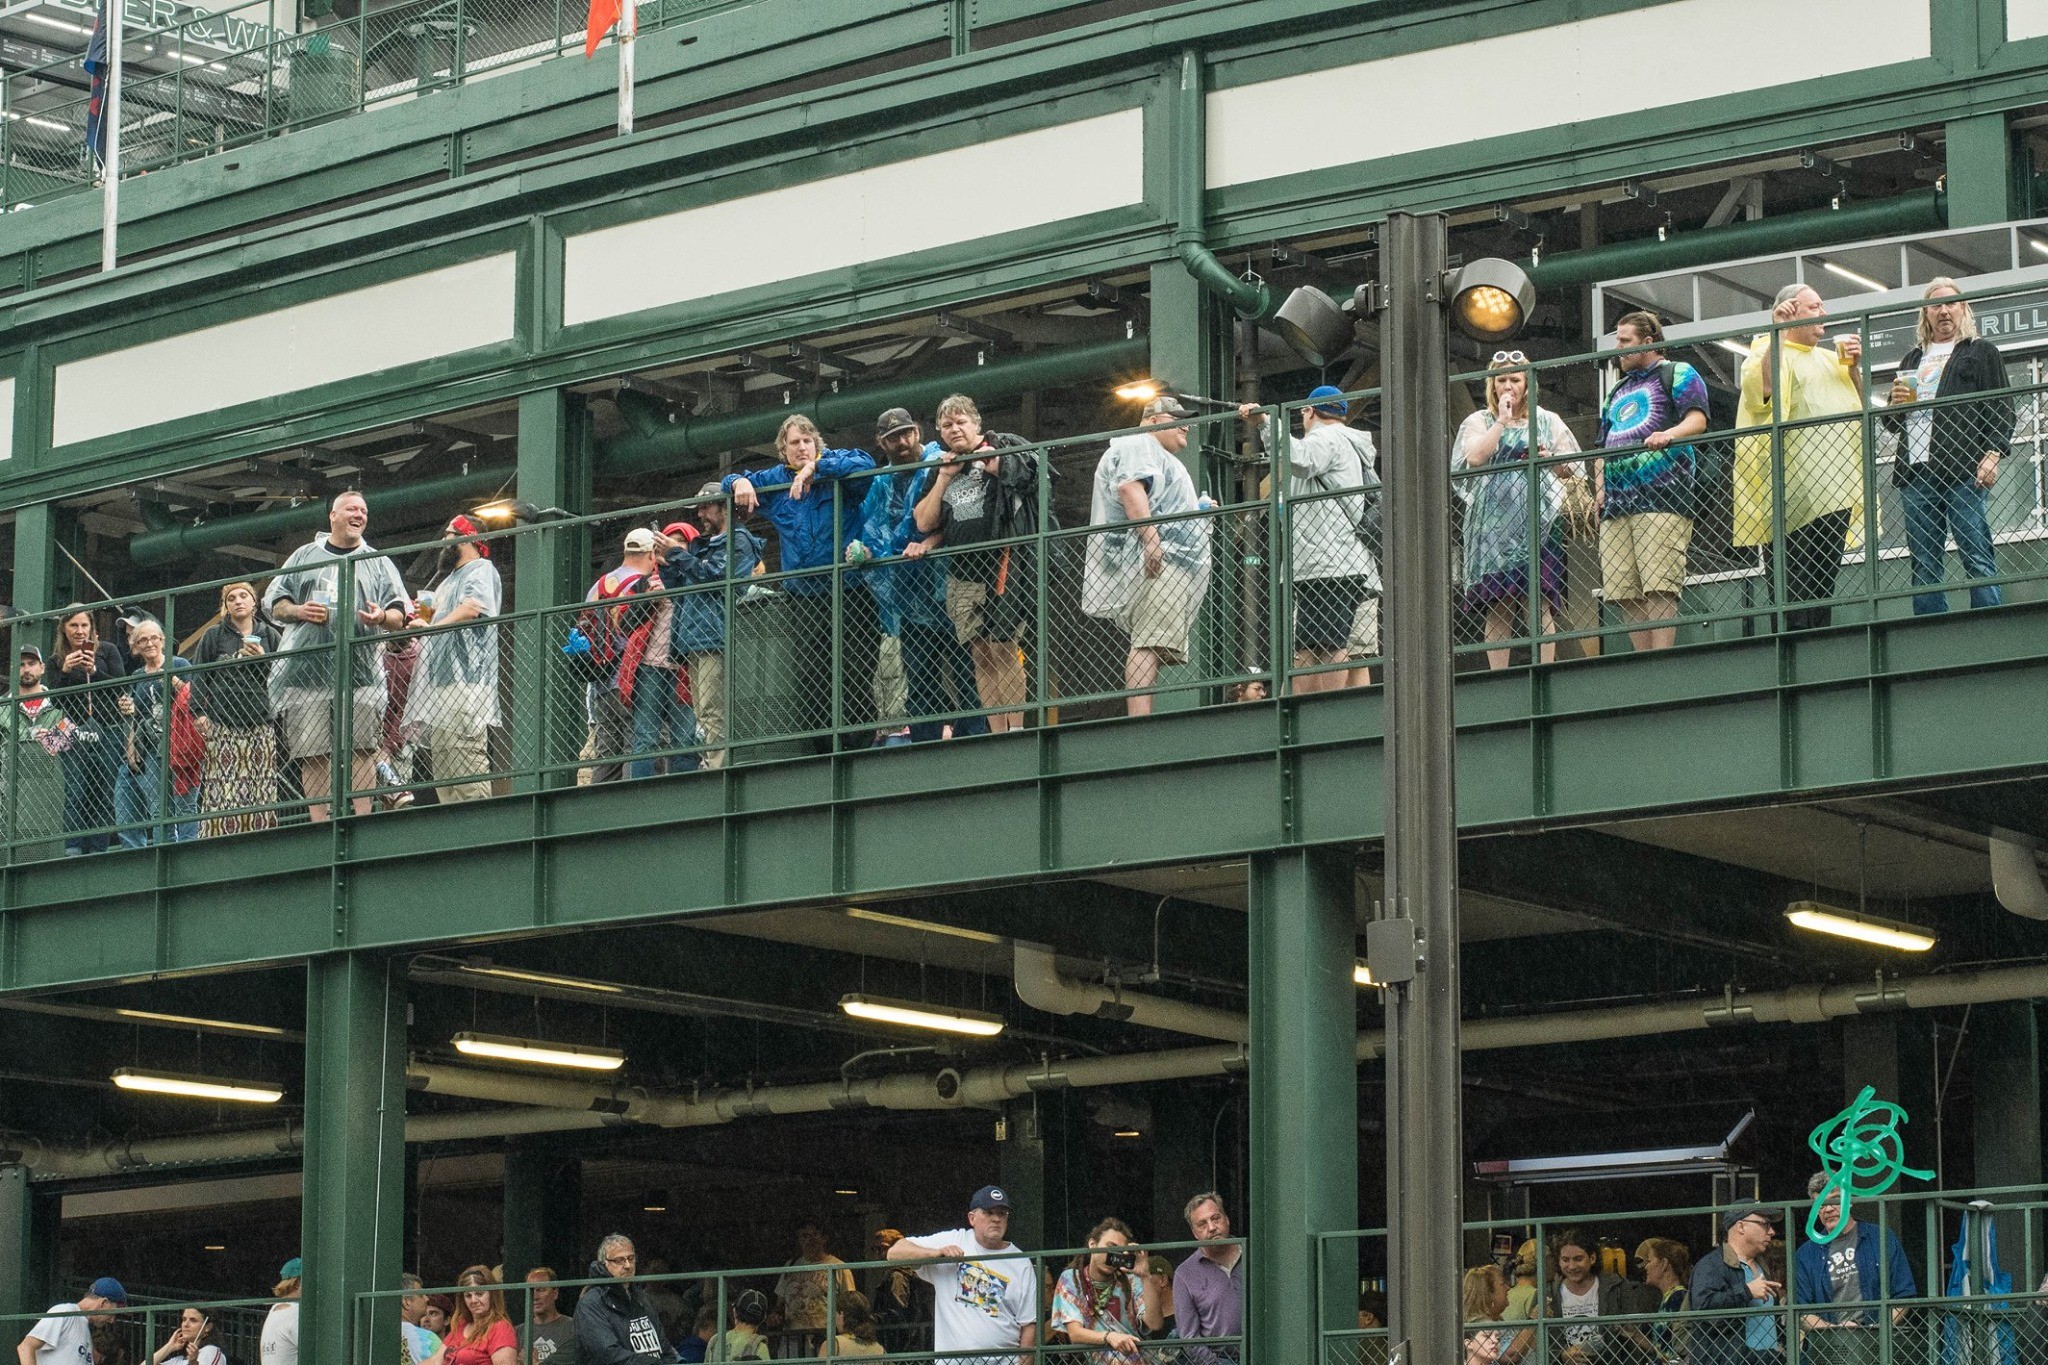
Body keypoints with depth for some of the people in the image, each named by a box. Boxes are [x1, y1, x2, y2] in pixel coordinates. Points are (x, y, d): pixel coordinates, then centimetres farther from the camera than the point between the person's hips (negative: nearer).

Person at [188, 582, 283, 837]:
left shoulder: (270, 636, 14)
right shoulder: (213, 636, 12)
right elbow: (199, 676, 9)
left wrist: (263, 658, -5)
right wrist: (198, 712, -2)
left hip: (260, 723, 1)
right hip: (222, 725, -1)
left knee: (260, 788, -5)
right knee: (222, 787, -10)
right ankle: (217, 840, -11)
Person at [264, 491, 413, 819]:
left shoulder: (378, 563, 18)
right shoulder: (304, 557, 19)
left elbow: (400, 615, 11)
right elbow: (274, 604, 15)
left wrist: (382, 617, -12)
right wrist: (299, 611, -5)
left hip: (360, 673, -1)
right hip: (306, 670, 1)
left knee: (361, 750, -10)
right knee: (312, 755, -4)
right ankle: (319, 826, -3)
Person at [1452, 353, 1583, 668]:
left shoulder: (1547, 421, 14)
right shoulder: (1478, 422, 11)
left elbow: (1571, 469, 13)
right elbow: (1475, 458, -8)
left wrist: (1549, 459, -7)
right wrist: (1502, 420, -5)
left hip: (1536, 522, 0)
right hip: (1494, 524, 0)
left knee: (1539, 606, -9)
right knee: (1497, 609, -4)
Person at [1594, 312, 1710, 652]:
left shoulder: (1678, 374, 9)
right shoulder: (1618, 391, 31)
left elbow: (1697, 419, -6)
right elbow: (1602, 447, 30)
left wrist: (1670, 434, -26)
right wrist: (1599, 491, 14)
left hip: (1661, 498, -8)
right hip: (1616, 503, 8)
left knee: (1658, 589, -16)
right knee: (1624, 593, -2)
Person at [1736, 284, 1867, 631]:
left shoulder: (1829, 358, 24)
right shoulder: (1772, 352, 1)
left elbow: (1860, 405, 23)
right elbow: (1764, 384, -21)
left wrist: (1853, 368, 7)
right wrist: (1778, 332, -22)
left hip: (1837, 487, 8)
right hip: (1800, 491, -8)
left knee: (1825, 577, 7)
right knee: (1798, 579, -11)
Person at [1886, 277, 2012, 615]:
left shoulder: (1981, 352, 13)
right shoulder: (1912, 360, 27)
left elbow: (2001, 409, 4)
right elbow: (1890, 423, 30)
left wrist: (1993, 454, -11)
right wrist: (1895, 403, 7)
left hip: (1964, 470, -5)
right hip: (1916, 473, 5)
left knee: (1978, 559, -11)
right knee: (1923, 568, 0)